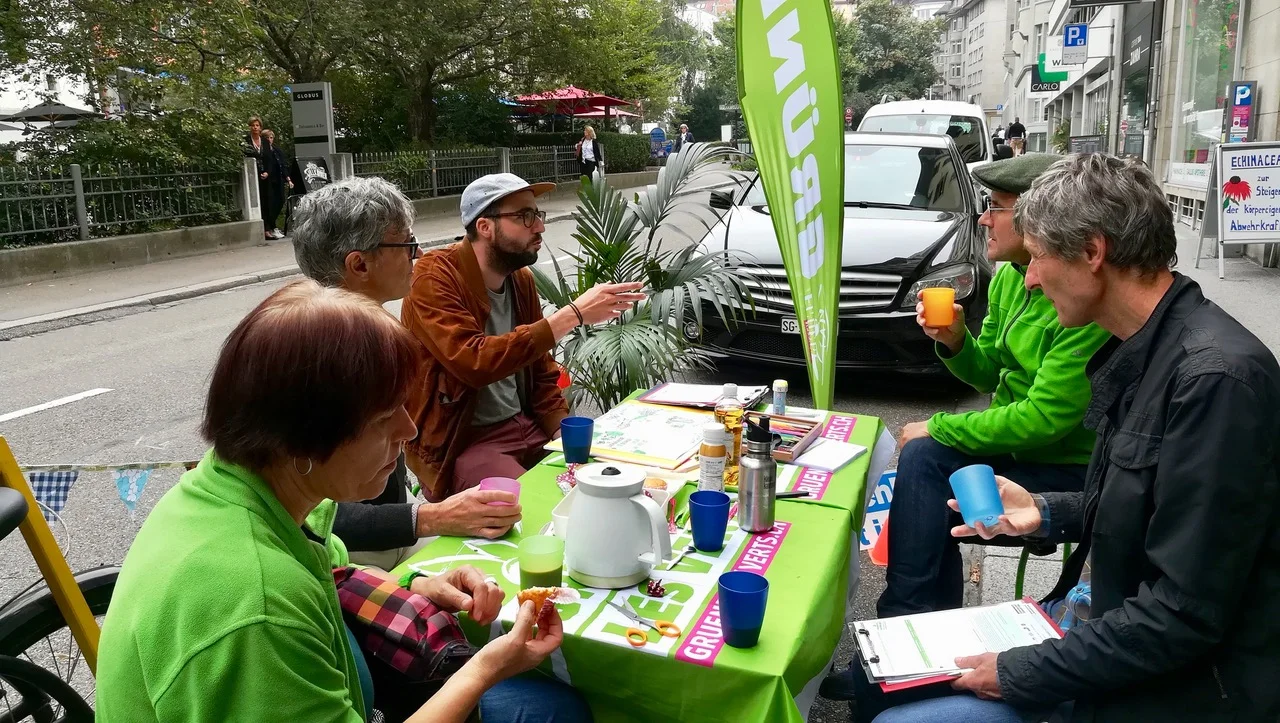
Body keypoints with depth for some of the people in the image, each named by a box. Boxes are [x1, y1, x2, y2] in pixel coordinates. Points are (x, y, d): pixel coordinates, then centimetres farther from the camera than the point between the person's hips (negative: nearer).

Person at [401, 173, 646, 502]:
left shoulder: (522, 279, 6)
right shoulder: (434, 276, -16)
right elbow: (475, 363, -30)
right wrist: (573, 314, -29)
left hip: (524, 426, 7)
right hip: (459, 444, -7)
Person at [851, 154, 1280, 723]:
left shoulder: (1217, 376, -26)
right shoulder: (1136, 352, 4)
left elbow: (1184, 615, -26)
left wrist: (1016, 673, -19)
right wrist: (1047, 514, 0)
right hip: (1098, 615, 8)